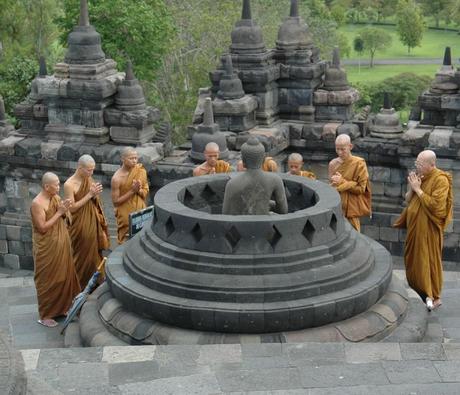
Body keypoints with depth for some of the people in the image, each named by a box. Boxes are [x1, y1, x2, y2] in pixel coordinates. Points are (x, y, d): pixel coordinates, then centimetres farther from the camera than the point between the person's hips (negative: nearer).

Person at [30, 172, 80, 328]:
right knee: (48, 280, 1)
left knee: (63, 277, 15)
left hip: (61, 245, 8)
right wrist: (58, 213, -21)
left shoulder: (56, 198, 4)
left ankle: (61, 307, 30)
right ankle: (45, 315, 12)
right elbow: (42, 227, -23)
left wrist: (64, 211, -8)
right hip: (47, 248, -8)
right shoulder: (37, 203, -19)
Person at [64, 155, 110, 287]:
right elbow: (71, 208, -19)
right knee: (81, 256, 6)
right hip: (79, 226, -6)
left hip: (92, 223, 6)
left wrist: (95, 195, -11)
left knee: (93, 253, 15)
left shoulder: (89, 180, 2)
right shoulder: (69, 185, -19)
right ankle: (79, 285, 21)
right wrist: (89, 195, -22)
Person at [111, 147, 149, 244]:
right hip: (125, 215, -4)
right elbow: (115, 202, -15)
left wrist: (138, 190, -20)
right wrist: (132, 190, -22)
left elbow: (146, 192, 3)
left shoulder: (140, 171, -5)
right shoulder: (117, 178, -19)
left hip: (140, 211, 4)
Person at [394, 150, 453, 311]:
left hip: (428, 229, -8)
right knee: (413, 260, 14)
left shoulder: (440, 180, -16)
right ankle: (417, 292, 28)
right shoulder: (419, 176, 7)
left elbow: (435, 204, -24)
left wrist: (418, 189, -20)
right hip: (414, 226, 8)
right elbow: (408, 201, 11)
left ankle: (433, 297, 4)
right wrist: (410, 187, -8)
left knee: (428, 261, -4)